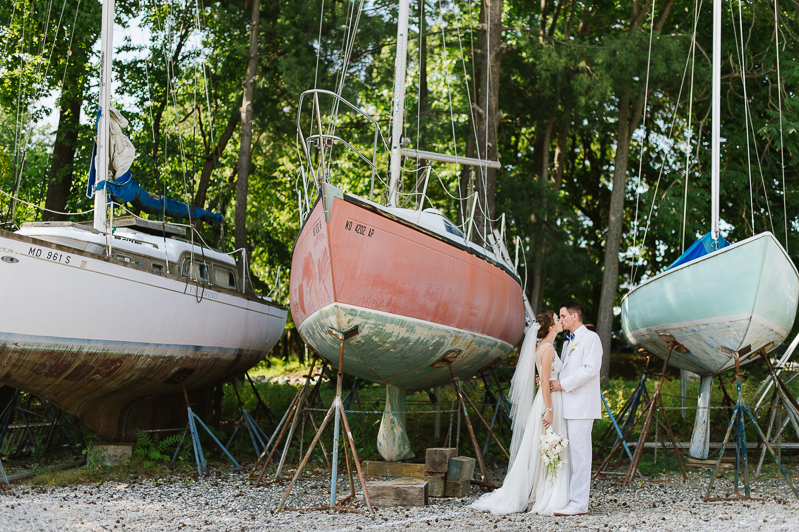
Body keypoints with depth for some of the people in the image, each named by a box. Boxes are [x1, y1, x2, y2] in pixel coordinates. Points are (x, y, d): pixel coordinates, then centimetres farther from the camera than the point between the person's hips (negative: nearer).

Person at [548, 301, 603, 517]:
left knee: (580, 452, -9)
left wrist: (562, 384, -15)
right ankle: (571, 497, 12)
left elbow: (590, 369, -15)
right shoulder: (567, 342, 23)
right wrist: (549, 380, 7)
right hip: (567, 405, 9)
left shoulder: (590, 338, -5)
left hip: (582, 404, -9)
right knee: (569, 452, 8)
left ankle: (579, 503, -9)